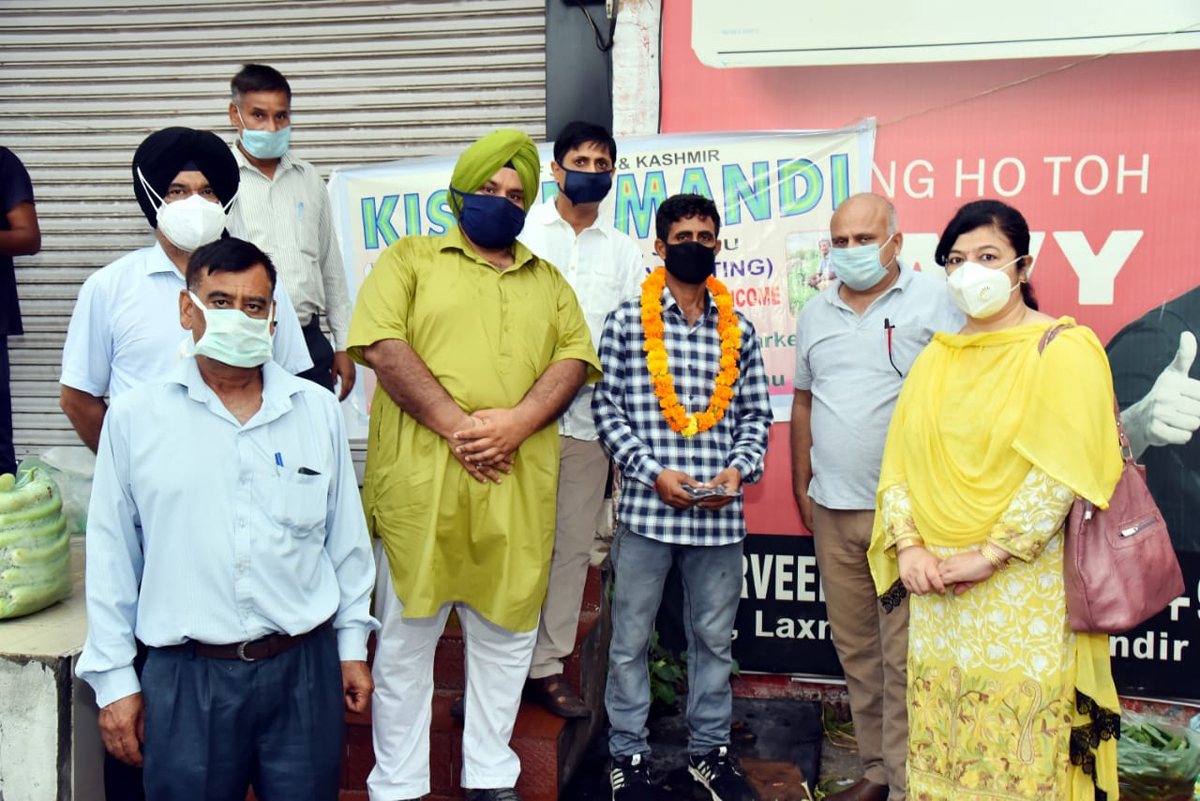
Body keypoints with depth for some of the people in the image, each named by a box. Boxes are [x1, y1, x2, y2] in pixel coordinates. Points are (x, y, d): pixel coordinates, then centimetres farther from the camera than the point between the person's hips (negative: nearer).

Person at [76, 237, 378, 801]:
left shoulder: (317, 410, 3)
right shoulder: (134, 417, -1)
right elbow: (112, 557, 3)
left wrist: (353, 644, 11)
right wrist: (113, 678, 4)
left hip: (304, 668, 2)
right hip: (185, 675, -1)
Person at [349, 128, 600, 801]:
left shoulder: (547, 280, 19)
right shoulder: (410, 259, 8)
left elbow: (574, 357, 6)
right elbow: (382, 345, -6)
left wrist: (518, 421, -12)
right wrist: (455, 425, -15)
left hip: (520, 489, 3)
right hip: (420, 484, -3)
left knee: (508, 636, 12)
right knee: (407, 638, 7)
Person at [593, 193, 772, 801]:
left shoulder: (738, 329, 9)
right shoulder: (628, 322, 0)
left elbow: (756, 413, 12)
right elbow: (606, 410, -2)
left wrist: (739, 468, -5)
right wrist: (653, 473, -11)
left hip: (719, 514, 3)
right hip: (646, 506, -3)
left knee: (714, 636, 14)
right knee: (631, 637, 7)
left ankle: (709, 748, 31)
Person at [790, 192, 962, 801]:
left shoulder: (935, 304, -3)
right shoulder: (815, 314, 13)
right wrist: (801, 489, 17)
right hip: (833, 510, 5)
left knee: (903, 656, -1)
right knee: (855, 649, 13)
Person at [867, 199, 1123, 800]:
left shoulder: (1062, 349, -4)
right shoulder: (937, 356, 13)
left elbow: (1062, 469, -14)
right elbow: (898, 459, 9)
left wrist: (987, 556, -18)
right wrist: (909, 546, -5)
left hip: (1026, 587, -5)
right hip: (938, 589, 5)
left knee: (1023, 738, 0)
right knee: (939, 731, 10)